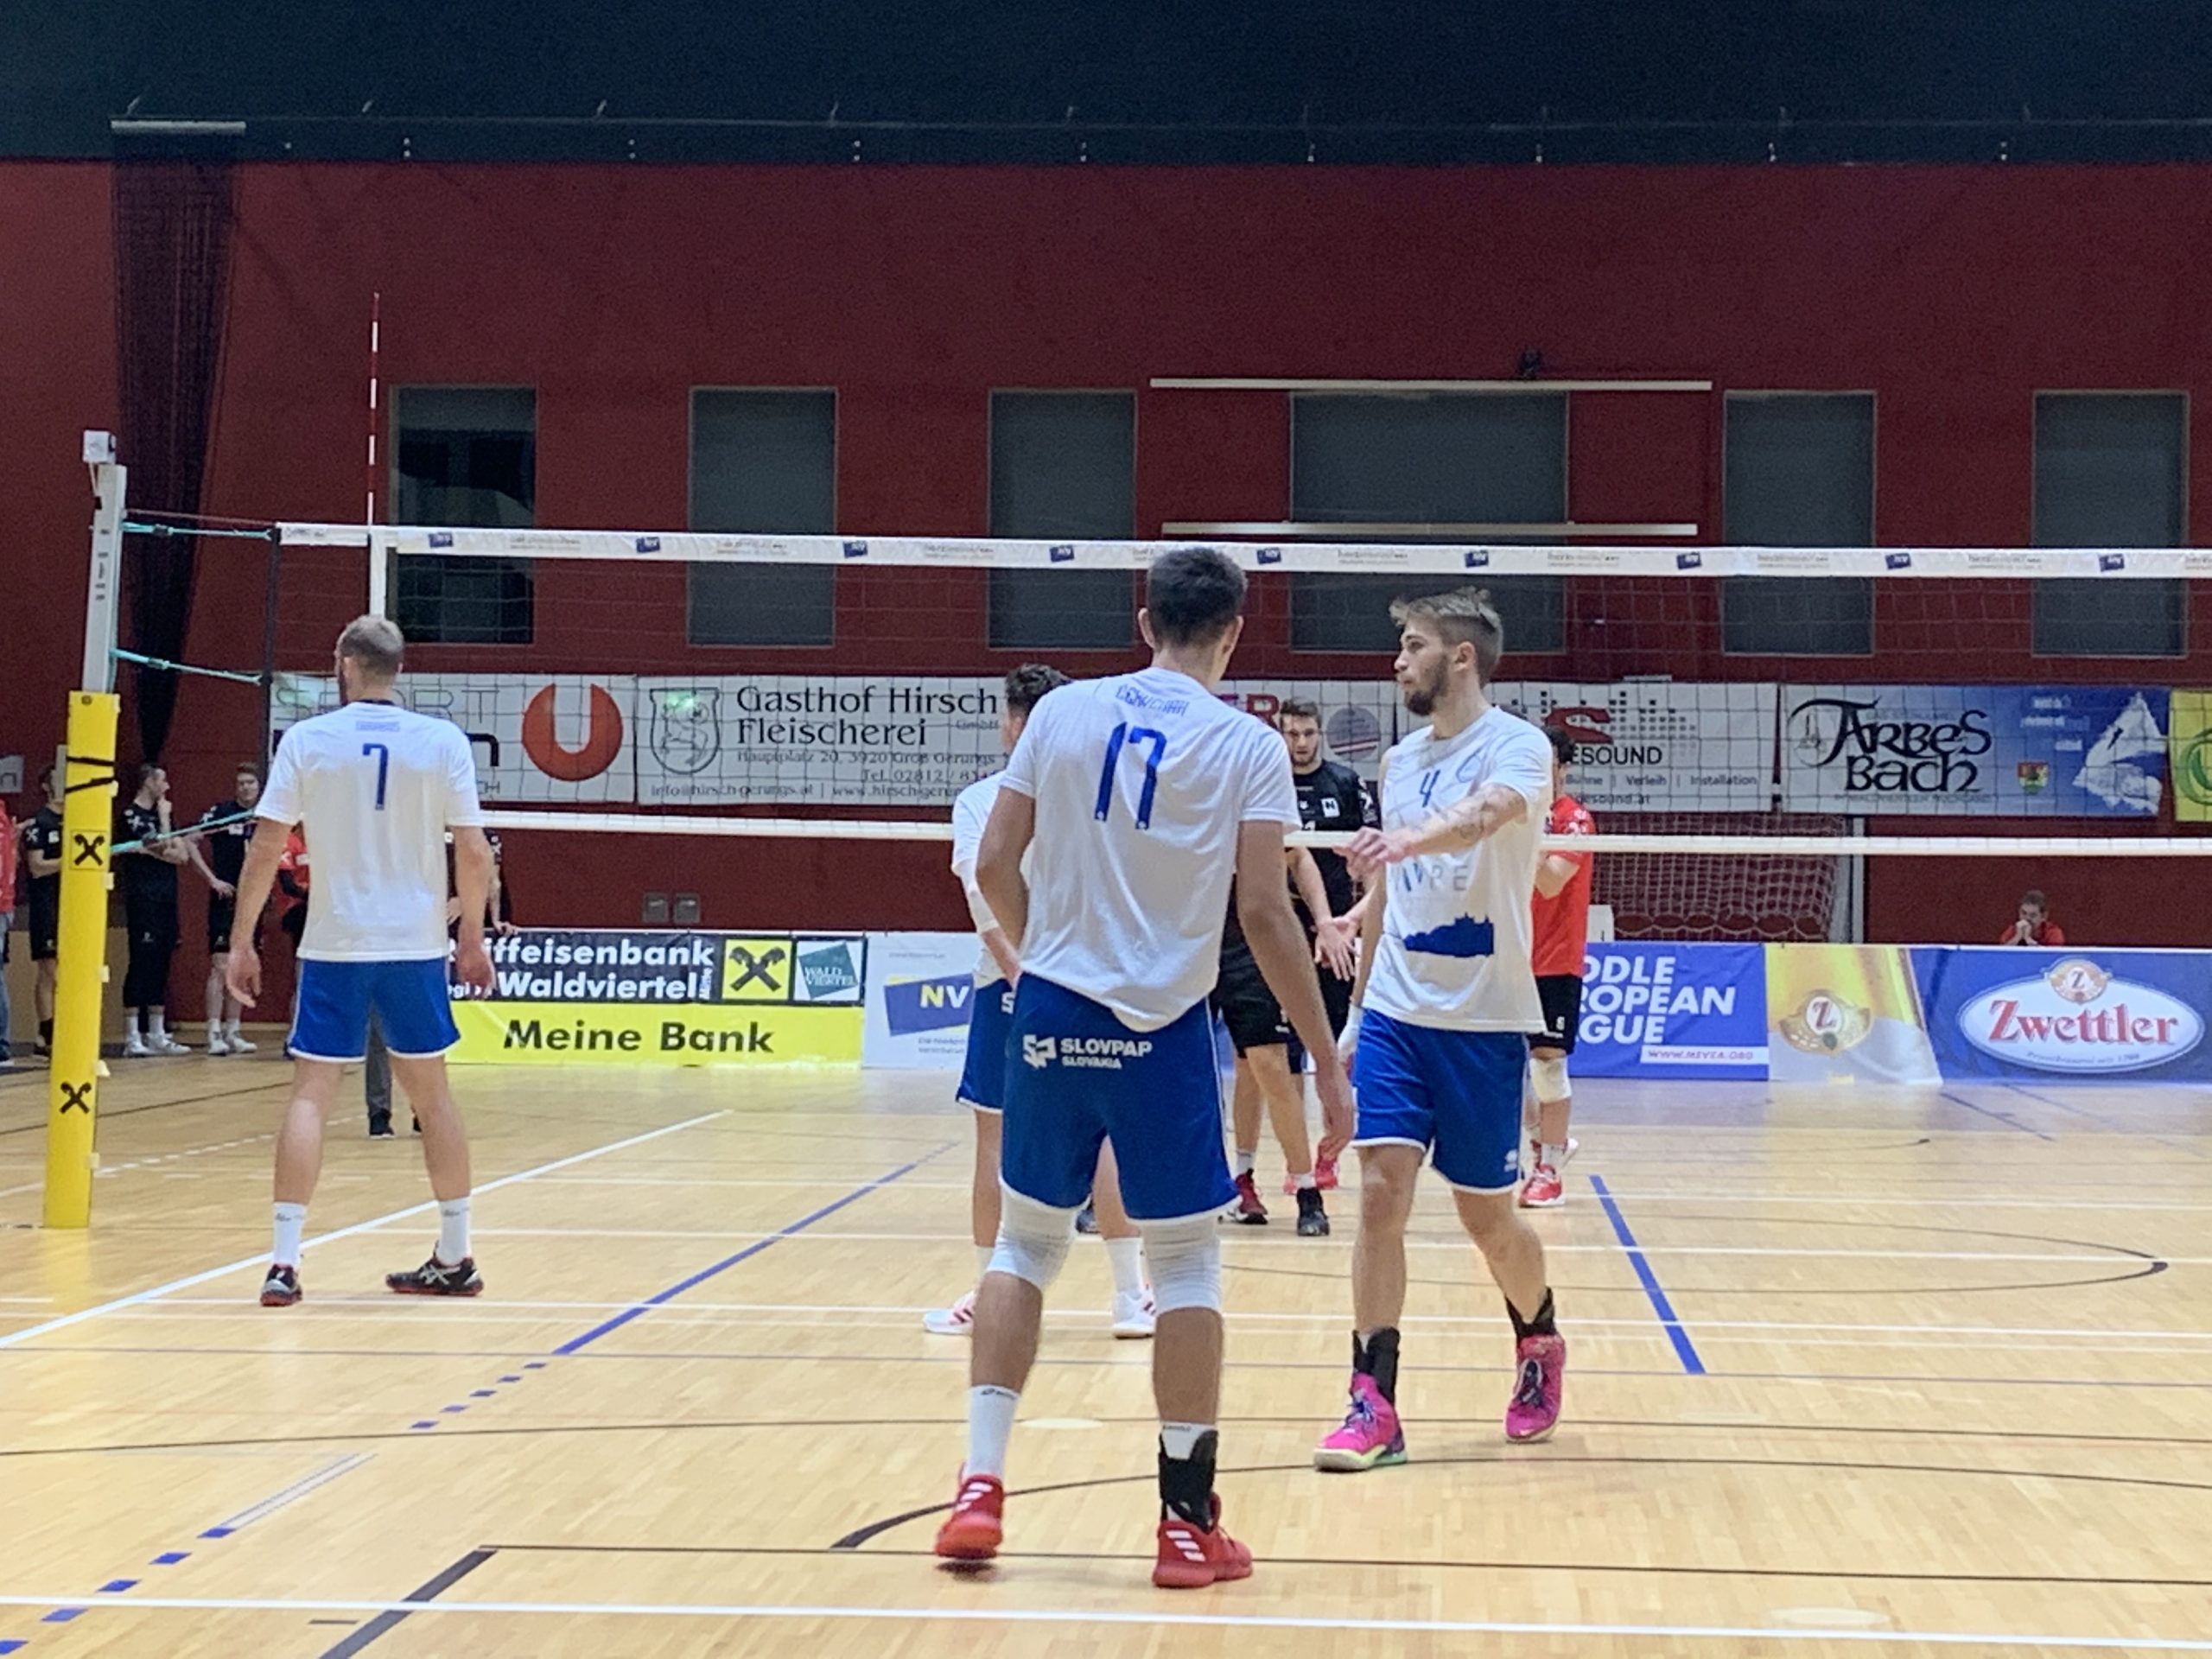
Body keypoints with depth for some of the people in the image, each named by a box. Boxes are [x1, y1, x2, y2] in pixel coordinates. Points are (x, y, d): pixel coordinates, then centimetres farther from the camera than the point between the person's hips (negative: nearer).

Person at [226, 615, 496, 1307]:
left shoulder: (306, 740, -2)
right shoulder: (443, 742, 0)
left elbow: (266, 847, -5)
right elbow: (474, 853, -2)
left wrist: (243, 940, 2)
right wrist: (471, 937, 10)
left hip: (334, 946, -1)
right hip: (417, 945, 1)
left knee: (311, 1093, 1)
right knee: (431, 1093, 12)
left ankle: (284, 1261, -8)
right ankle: (454, 1259, 19)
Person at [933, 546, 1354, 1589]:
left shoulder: (1064, 712, 4)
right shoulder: (1248, 747, -4)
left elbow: (995, 864, 4)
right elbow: (1264, 914, -10)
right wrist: (1327, 1062, -5)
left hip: (1051, 1020, 3)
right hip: (1160, 1033, -3)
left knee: (1024, 1244, 16)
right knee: (1186, 1268, 8)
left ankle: (981, 1486, 12)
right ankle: (1187, 1522, 11)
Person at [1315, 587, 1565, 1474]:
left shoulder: (1516, 745, -9)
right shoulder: (1399, 760, 12)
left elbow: (1484, 815, -33)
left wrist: (1408, 838, -52)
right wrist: (1357, 1007, 19)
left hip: (1482, 1021, -5)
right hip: (1395, 1012, 5)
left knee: (1486, 1214, 6)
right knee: (1380, 1191, -8)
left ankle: (1539, 1345, 35)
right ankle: (1374, 1406, -5)